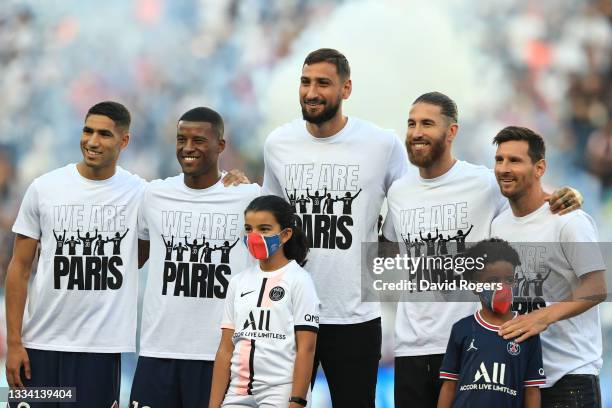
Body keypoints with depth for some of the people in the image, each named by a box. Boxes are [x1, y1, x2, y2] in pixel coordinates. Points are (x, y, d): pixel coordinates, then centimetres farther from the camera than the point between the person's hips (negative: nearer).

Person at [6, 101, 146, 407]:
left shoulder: (140, 193, 1)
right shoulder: (44, 189, 1)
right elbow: (20, 268, 4)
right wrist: (14, 342, -2)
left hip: (101, 347, 0)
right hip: (41, 344, 0)